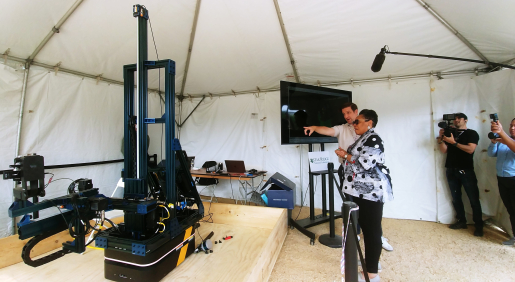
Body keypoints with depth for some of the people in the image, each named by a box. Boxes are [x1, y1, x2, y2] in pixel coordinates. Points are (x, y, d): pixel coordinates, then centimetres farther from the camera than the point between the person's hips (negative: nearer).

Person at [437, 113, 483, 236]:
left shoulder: (472, 133, 2)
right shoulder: (450, 133, 13)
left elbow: (470, 149, -13)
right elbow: (444, 150, 6)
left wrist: (454, 142, -19)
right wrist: (441, 138, -7)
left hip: (466, 170, -4)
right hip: (451, 170, 4)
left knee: (474, 198, 1)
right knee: (455, 198, 8)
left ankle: (479, 225, 12)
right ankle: (461, 221, 18)